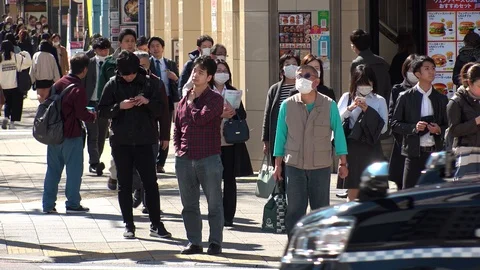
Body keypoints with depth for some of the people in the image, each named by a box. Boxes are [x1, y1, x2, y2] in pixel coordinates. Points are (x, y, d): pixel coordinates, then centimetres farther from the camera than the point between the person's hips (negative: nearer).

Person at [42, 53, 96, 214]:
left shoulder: (59, 84, 6)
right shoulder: (78, 89, -15)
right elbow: (81, 113, -16)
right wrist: (94, 116, 2)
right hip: (71, 134, -7)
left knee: (53, 169, 11)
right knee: (74, 169, 4)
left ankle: (48, 204, 12)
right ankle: (73, 203, 6)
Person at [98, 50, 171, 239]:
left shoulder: (149, 83, 2)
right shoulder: (113, 85, 3)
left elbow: (160, 110, 5)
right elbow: (102, 111, 1)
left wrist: (148, 102, -15)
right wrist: (119, 106, -15)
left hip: (144, 140, -1)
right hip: (121, 142, 1)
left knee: (150, 183, -2)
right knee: (124, 184, 5)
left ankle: (156, 224, 3)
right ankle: (128, 225, 12)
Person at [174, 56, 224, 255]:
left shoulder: (215, 99, -4)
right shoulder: (184, 100, 13)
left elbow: (200, 119, -19)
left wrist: (192, 102, -3)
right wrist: (178, 147, 6)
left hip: (209, 158, -5)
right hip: (185, 160, 6)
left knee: (214, 204, 1)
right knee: (189, 205, 9)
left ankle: (215, 242, 7)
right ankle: (194, 242, 16)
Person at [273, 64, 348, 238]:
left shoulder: (329, 105, -1)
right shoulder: (287, 105, 2)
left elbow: (338, 133, 4)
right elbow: (281, 135, 7)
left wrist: (343, 163, 2)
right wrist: (278, 165, 5)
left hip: (321, 166, 0)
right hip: (294, 165, 0)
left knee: (321, 210, 7)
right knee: (295, 210, -2)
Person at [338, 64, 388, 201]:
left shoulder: (379, 101, 5)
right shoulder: (347, 98, 6)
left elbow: (383, 128, -3)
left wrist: (368, 111, -11)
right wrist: (349, 109, -16)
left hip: (371, 148, 0)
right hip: (352, 148, 0)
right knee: (352, 192, 2)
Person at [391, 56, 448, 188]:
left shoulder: (441, 99, 11)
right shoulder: (406, 97, 2)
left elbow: (448, 126, 15)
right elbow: (394, 124, 1)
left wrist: (439, 130, -7)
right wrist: (414, 128, -14)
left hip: (435, 152, 3)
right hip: (414, 152, -3)